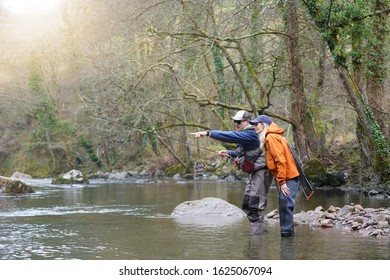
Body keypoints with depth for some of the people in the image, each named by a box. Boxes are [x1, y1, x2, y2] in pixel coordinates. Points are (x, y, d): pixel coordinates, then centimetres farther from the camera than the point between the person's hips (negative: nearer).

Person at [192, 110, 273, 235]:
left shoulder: (250, 134, -18)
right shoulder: (245, 134, 14)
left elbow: (230, 136, -30)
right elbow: (244, 152, 27)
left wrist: (208, 133, -33)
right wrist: (228, 153, 13)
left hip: (262, 172, -11)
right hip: (254, 172, 11)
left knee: (255, 206, -10)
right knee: (247, 205, 15)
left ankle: (257, 234, -7)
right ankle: (258, 231, 22)